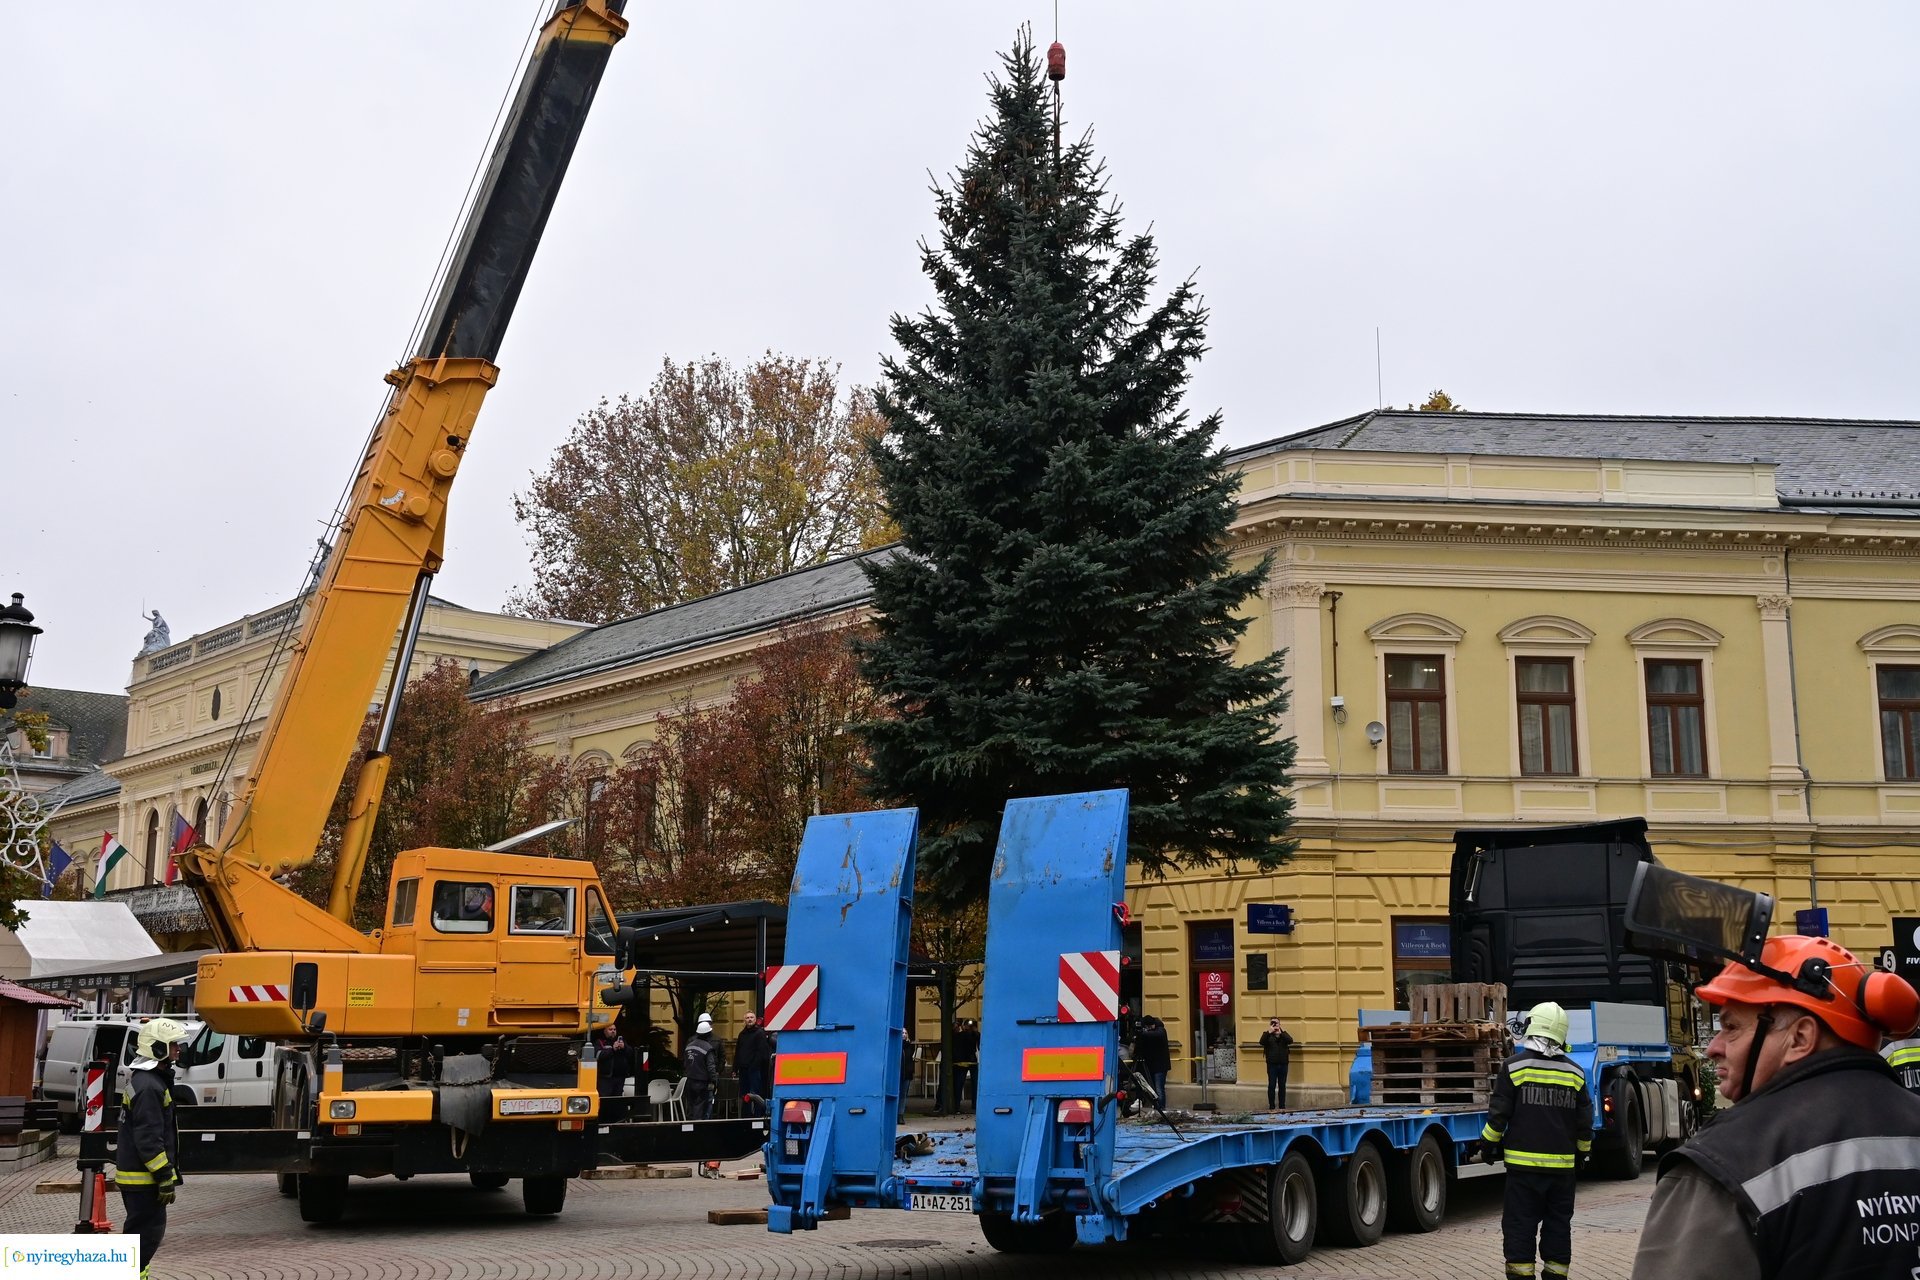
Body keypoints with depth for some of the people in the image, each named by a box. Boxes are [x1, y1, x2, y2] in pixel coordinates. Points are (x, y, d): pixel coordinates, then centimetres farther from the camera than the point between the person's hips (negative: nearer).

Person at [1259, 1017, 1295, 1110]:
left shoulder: (1283, 1034, 10)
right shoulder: (1267, 1034, 4)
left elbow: (1290, 1041, -9)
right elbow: (1262, 1042, -16)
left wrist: (1281, 1032, -21)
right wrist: (1269, 1032, -26)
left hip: (1283, 1064, 2)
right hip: (1272, 1064, -2)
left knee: (1282, 1086, 7)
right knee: (1272, 1086, -1)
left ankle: (1282, 1106, 14)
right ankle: (1271, 1107, 5)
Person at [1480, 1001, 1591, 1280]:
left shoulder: (1514, 1067, -7)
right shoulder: (1575, 1073, 3)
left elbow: (1498, 1114, -6)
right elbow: (1584, 1121, 9)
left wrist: (1488, 1145, 8)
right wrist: (1581, 1151, 25)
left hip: (1524, 1163, -3)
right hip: (1562, 1164, 3)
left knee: (1520, 1226, 1)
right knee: (1558, 1226, 12)